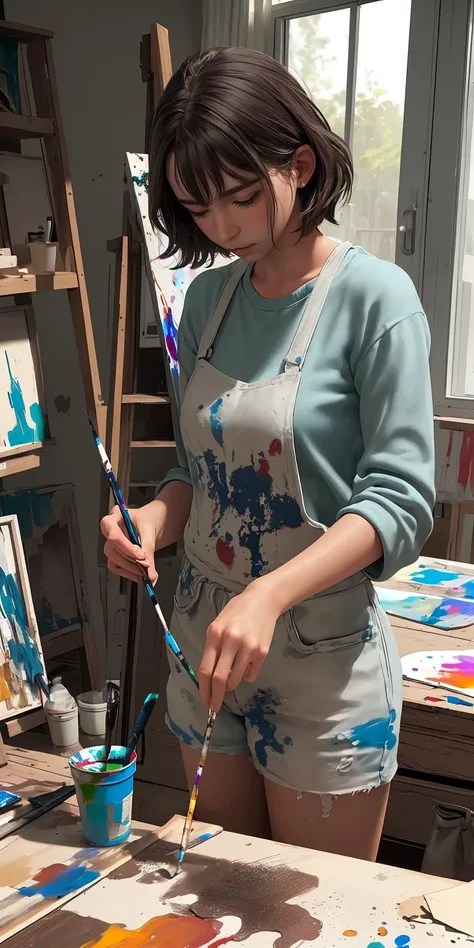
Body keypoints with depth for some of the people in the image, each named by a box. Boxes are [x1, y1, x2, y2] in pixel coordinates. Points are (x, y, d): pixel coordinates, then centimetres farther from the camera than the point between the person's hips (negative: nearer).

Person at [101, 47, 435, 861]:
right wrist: (154, 519, -9)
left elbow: (401, 501, -18)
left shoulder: (373, 297, -14)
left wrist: (269, 594, -31)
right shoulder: (206, 299, 4)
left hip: (325, 657, -5)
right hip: (205, 642, 5)